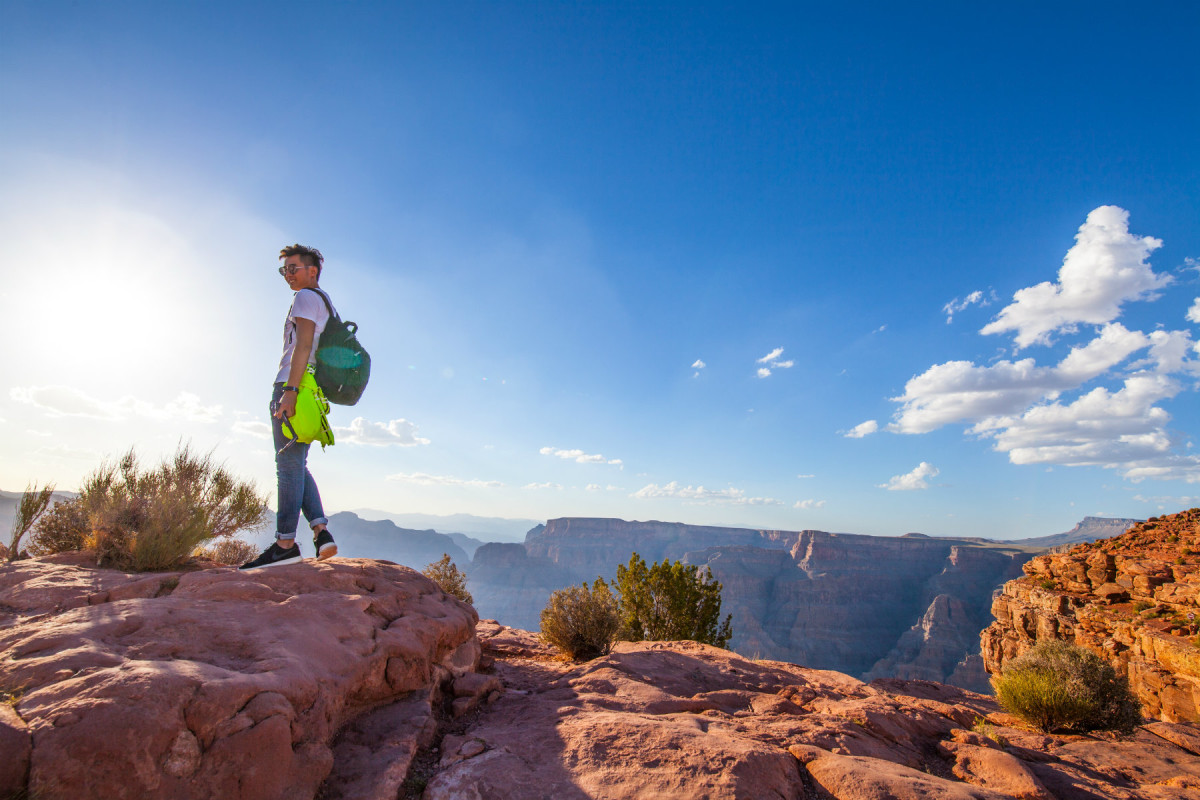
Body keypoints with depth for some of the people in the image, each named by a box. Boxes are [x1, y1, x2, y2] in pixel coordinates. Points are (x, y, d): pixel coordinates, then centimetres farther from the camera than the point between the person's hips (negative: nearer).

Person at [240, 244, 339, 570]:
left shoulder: (306, 297, -3)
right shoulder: (324, 302, 26)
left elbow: (303, 346, -16)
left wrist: (289, 391, -23)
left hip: (295, 388, -10)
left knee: (289, 464, -10)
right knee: (296, 465, 11)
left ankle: (285, 543, -8)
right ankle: (321, 531, 2)